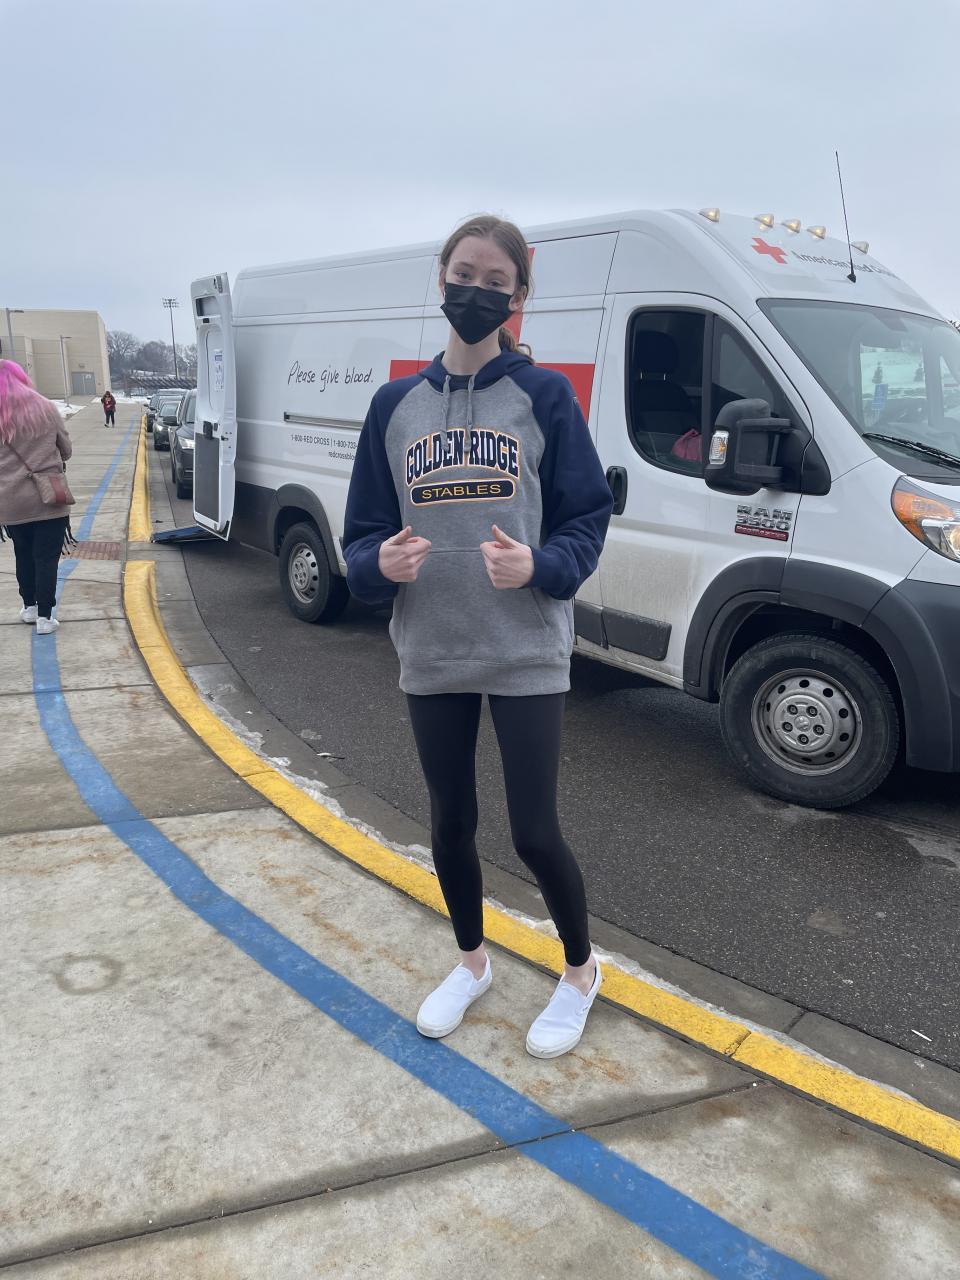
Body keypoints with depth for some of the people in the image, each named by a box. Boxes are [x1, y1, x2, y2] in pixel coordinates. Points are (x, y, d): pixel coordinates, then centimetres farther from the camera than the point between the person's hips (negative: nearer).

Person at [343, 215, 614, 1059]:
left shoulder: (544, 396, -2)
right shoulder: (398, 404, 5)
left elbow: (587, 517, -3)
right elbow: (363, 531, 6)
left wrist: (539, 565, -23)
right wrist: (380, 564, -17)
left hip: (527, 652, -3)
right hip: (431, 656, 4)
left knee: (534, 832, 0)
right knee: (451, 823, 15)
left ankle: (581, 972, 30)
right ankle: (472, 963, 42)